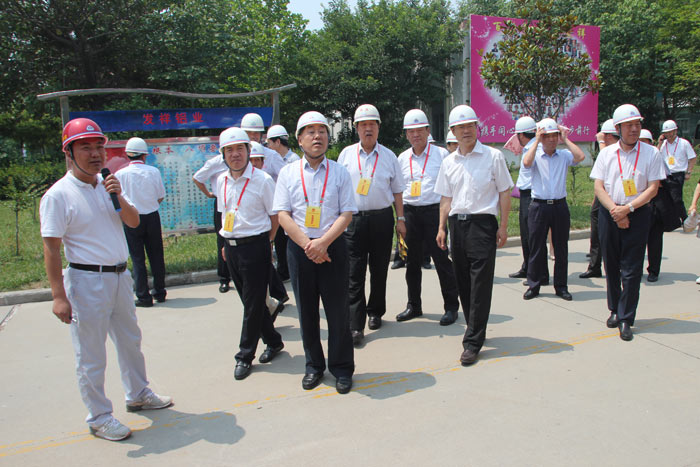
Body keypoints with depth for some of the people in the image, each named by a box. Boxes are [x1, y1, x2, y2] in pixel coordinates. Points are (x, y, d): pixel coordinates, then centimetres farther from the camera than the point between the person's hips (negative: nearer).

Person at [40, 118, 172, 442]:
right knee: (91, 356, 4)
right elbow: (51, 249, -16)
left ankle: (138, 395, 39)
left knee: (130, 341, 20)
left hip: (120, 276, 7)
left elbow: (134, 221, 5)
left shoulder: (108, 185, 7)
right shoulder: (58, 195, -14)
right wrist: (59, 296, -19)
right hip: (86, 281, -7)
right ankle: (99, 418, 21)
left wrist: (118, 197, -14)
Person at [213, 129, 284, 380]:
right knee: (249, 301, 14)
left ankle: (245, 355, 13)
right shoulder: (221, 181, 8)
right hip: (231, 248, 7)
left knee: (254, 303, 1)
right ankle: (273, 341, 32)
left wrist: (262, 243, 0)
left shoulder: (262, 180, -10)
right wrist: (227, 242, 15)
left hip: (255, 247, -6)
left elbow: (275, 216, -5)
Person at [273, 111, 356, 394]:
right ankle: (314, 366, 28)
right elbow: (282, 214, -1)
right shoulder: (288, 173, 5)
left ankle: (342, 369, 20)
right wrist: (307, 244, -13)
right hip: (299, 248, 1)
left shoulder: (339, 172, 3)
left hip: (333, 246, -1)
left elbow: (347, 214, -3)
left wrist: (323, 242, -16)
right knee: (306, 311, 11)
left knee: (338, 311, 4)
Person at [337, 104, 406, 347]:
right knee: (354, 274, -5)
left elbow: (397, 191, 11)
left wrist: (401, 220, 6)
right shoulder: (346, 154, 7)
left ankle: (375, 313, 29)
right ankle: (356, 326, -2)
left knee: (379, 270, 11)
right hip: (353, 218, -1)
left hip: (382, 218, 1)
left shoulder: (389, 156, 8)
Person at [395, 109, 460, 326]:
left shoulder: (441, 154, 2)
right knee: (412, 261, 10)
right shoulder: (402, 158, 11)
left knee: (442, 260, -2)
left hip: (434, 210, -3)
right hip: (410, 212, 4)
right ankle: (414, 305, 23)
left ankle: (451, 307, 10)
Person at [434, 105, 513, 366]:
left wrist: (503, 226, -4)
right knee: (463, 283, 10)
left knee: (480, 285, -5)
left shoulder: (493, 156, 0)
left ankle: (473, 343, 1)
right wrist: (442, 228, 8)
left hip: (483, 224, -4)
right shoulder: (449, 162, 11)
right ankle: (475, 330, 28)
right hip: (457, 224, 5)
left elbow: (504, 193, 1)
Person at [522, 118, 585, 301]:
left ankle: (561, 286, 20)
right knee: (536, 247, 4)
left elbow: (580, 157, -12)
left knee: (561, 248, 9)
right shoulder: (535, 155, 2)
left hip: (560, 206, 2)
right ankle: (533, 285, 15)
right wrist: (537, 141, -12)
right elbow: (526, 162, -21)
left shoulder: (564, 155, 7)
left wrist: (566, 139, -4)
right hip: (539, 206, -2)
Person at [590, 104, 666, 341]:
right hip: (609, 213, 2)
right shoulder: (606, 153, 5)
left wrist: (628, 208, -14)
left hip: (637, 214, -2)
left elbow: (652, 188, -3)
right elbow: (598, 187, 1)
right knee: (611, 266, 10)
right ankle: (615, 309, 27)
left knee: (631, 270, -3)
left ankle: (626, 320, 5)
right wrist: (615, 210, -12)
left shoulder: (651, 153, 1)